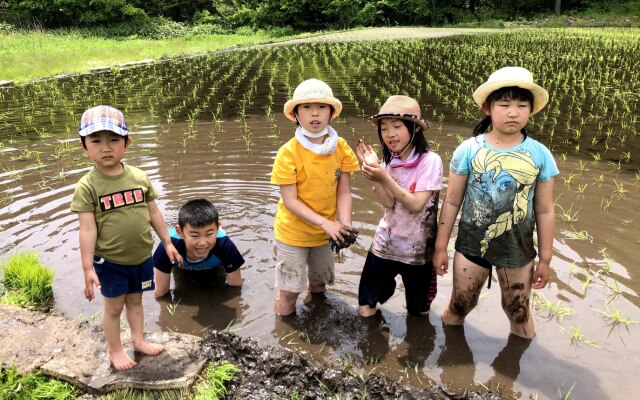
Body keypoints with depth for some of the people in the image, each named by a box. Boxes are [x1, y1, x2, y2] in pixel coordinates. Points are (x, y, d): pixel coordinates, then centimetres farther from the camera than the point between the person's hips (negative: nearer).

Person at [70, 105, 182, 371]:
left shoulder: (139, 177, -4)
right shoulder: (87, 186, -14)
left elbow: (154, 213, 5)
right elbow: (87, 229, -15)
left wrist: (167, 243, 9)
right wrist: (88, 268, -15)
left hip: (142, 257, 3)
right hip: (109, 261, -3)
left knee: (135, 301, 21)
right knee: (114, 307, 13)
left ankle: (139, 340, 39)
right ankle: (115, 350, 33)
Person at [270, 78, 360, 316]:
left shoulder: (341, 147, -9)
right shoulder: (289, 152, -20)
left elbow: (344, 192, -7)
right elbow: (290, 200, -21)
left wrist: (345, 225, -22)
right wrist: (326, 224, -29)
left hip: (324, 232, 4)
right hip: (292, 232, -4)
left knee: (319, 284, 24)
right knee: (289, 292, 2)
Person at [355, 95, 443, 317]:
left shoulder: (430, 161, -18)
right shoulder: (389, 162, -1)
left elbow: (416, 205, -24)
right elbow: (389, 203, -12)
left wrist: (384, 177, -31)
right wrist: (374, 171, -24)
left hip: (417, 249, -4)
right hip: (385, 244, 4)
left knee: (418, 310, 18)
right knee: (366, 309, 13)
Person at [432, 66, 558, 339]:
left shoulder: (540, 154, -8)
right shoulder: (468, 149, -11)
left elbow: (545, 211, -1)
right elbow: (452, 202, -5)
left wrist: (545, 259, 4)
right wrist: (441, 247, 0)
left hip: (518, 250, 1)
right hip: (471, 245, 0)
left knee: (519, 313, 17)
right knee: (458, 307, 14)